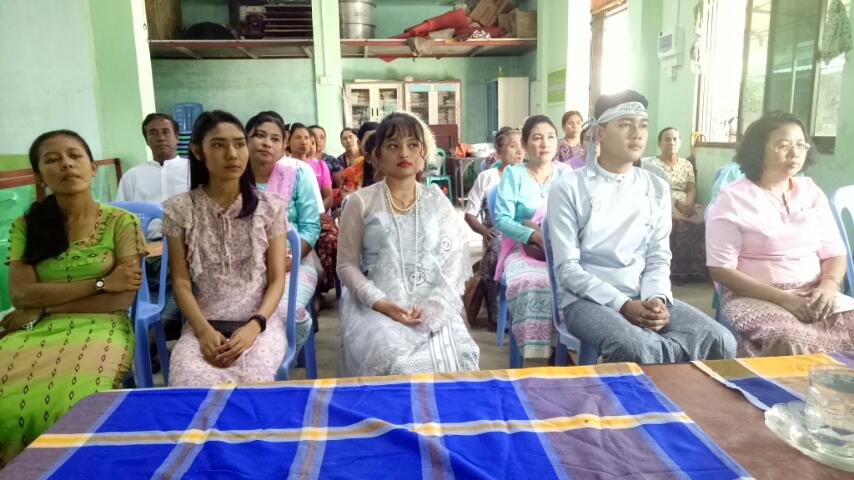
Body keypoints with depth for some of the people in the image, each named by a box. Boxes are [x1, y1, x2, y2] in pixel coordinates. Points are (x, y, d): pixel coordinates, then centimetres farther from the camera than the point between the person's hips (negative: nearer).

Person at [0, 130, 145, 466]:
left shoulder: (121, 222, 0)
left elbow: (122, 299, -6)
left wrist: (41, 311, -7)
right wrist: (101, 281, -11)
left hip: (99, 329, -3)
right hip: (34, 333, 3)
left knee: (68, 406, -30)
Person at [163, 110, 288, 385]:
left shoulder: (270, 206, 2)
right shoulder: (179, 210, 2)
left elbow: (277, 279, 1)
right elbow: (181, 282, 2)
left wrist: (254, 325, -16)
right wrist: (203, 331, -15)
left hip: (261, 320, 0)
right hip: (204, 323, 0)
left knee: (251, 381, -29)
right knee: (190, 383, -29)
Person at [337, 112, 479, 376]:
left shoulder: (437, 201, 9)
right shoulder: (360, 202, 3)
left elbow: (454, 260, 5)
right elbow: (347, 265, 2)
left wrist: (434, 305, -11)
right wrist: (381, 303, -13)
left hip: (432, 306, 2)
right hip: (376, 305, -1)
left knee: (455, 359, -23)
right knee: (394, 363, -29)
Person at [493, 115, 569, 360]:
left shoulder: (566, 173, 13)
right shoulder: (513, 174, 5)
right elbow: (501, 219, -6)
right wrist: (535, 237, -19)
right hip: (522, 249, -2)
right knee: (531, 284, -35)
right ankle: (535, 356, -24)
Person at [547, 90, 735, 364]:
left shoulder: (658, 189, 10)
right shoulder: (568, 188, -4)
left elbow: (659, 258, 9)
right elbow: (567, 268, -9)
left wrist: (657, 298, -12)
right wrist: (622, 304, -19)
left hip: (644, 297, 5)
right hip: (587, 299, -4)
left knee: (720, 342, -18)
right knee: (634, 349, -35)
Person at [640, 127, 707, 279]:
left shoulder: (687, 164, 20)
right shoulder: (651, 163, 7)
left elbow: (692, 189, 10)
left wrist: (688, 203, -13)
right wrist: (677, 202, -17)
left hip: (686, 205, 4)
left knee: (702, 217, -28)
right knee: (680, 222, -35)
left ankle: (696, 268, -22)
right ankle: (679, 269, -27)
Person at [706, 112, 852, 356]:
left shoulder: (812, 192, 12)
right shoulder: (733, 198, -5)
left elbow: (834, 253, 13)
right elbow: (720, 269, -10)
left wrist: (828, 287, -10)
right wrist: (782, 298, -17)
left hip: (813, 296, 6)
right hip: (755, 297, -5)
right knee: (794, 343, -32)